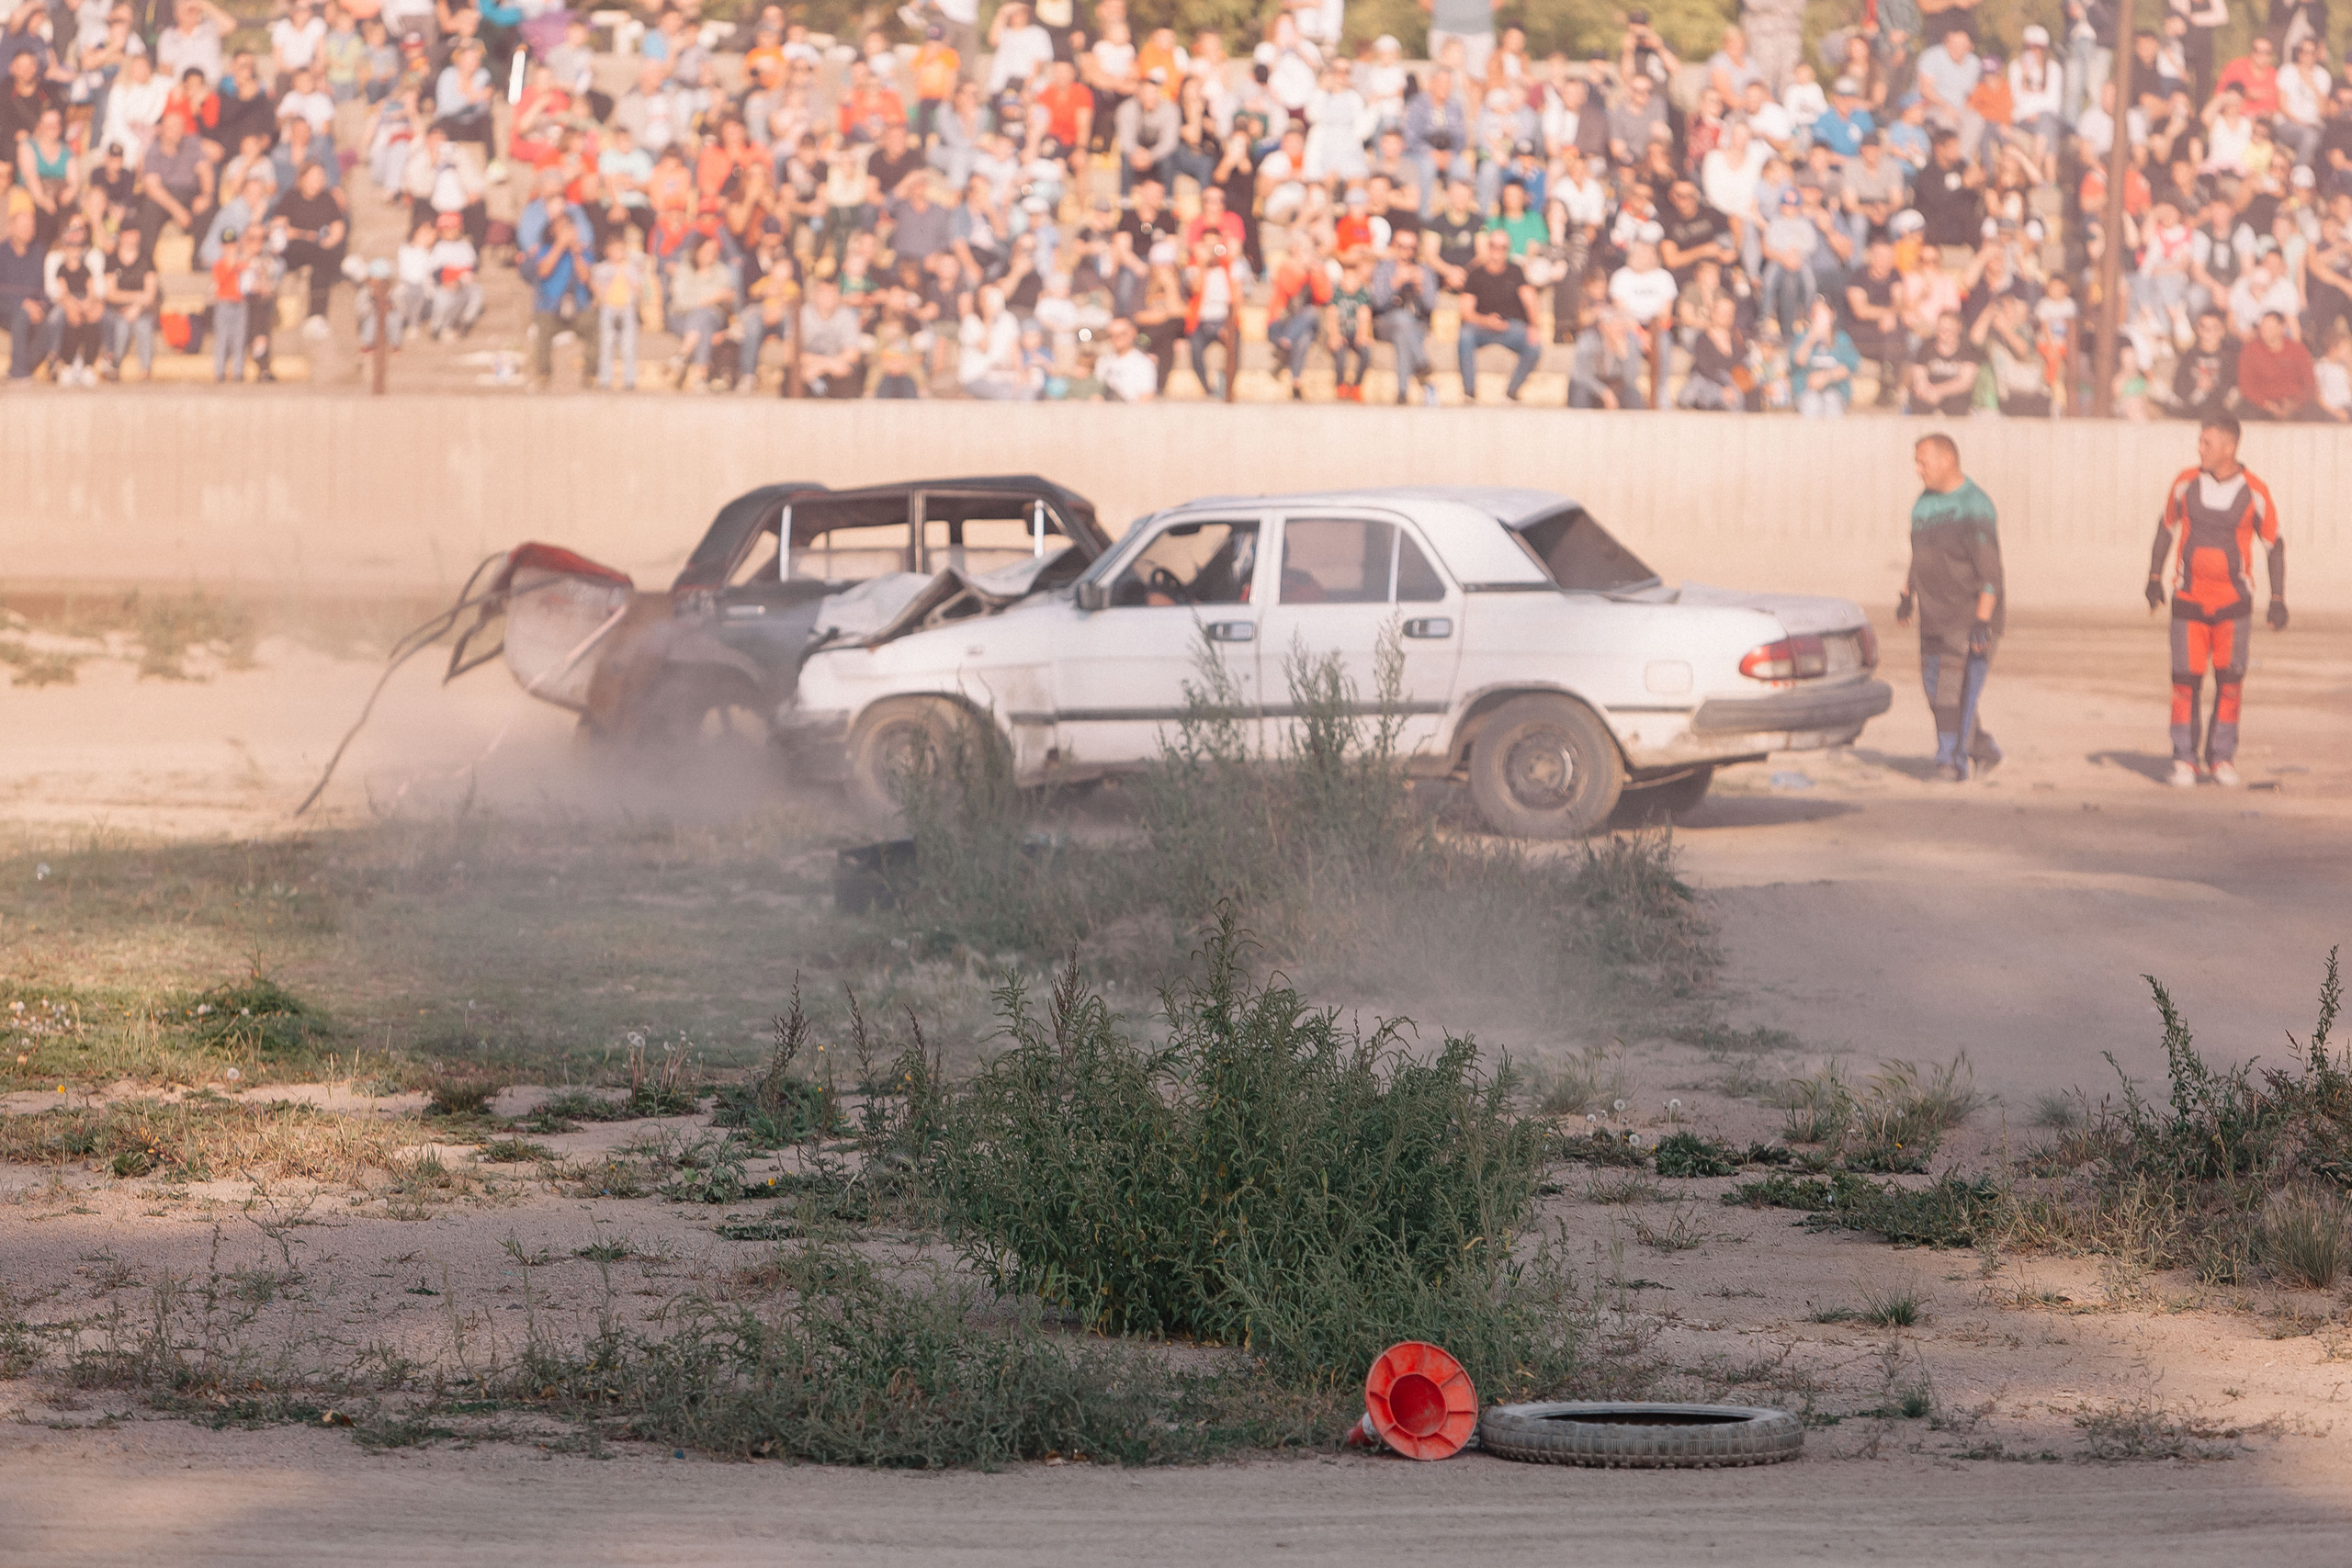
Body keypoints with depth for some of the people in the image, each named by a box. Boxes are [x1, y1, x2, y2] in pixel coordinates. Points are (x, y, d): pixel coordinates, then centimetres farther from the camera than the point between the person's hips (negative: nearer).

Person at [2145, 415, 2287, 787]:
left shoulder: (2255, 493, -7)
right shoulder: (2186, 483, -2)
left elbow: (2274, 544, 2)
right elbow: (2166, 527, 12)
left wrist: (2278, 600, -3)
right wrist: (2154, 579, 11)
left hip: (2233, 602, -1)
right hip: (2189, 599, 1)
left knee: (2230, 681, -1)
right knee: (2186, 680, -4)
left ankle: (2221, 757, 13)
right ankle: (2184, 760, 6)